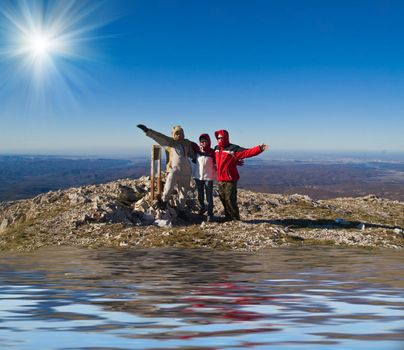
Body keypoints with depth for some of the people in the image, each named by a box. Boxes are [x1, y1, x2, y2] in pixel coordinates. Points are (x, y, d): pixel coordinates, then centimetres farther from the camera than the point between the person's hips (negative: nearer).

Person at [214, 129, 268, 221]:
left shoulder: (233, 148, -10)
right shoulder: (217, 149, 11)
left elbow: (247, 152, -21)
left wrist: (259, 148, -32)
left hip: (230, 180, -7)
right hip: (220, 180, 7)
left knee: (230, 200, -6)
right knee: (223, 199, 14)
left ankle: (236, 219, 8)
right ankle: (228, 217, 28)